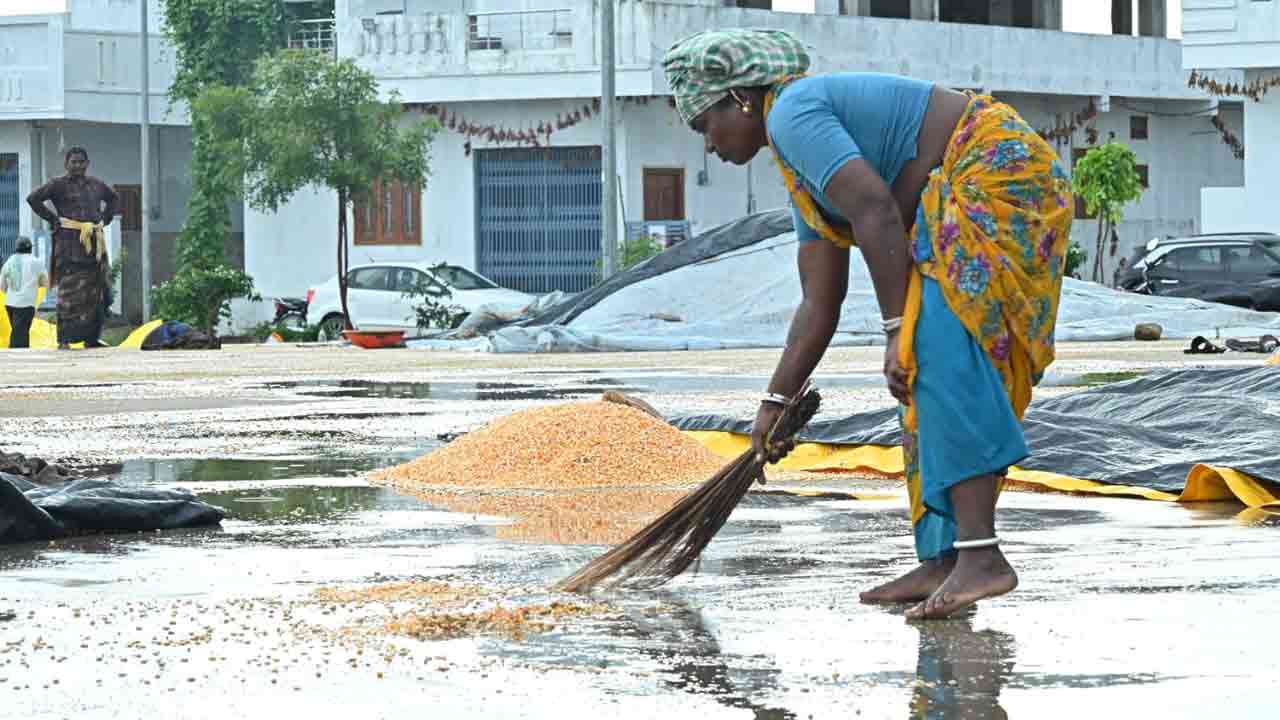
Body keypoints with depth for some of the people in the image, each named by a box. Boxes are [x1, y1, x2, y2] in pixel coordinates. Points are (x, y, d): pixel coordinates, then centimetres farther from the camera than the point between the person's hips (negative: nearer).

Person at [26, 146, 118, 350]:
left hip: (94, 243, 5)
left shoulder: (96, 185, 15)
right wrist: (52, 219, -7)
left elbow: (112, 198, 33)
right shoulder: (59, 185, 0)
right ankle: (64, 339, -8)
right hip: (69, 243, -5)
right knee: (69, 291, -9)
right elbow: (33, 198, -6)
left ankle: (90, 337, 12)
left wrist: (105, 218, 17)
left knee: (95, 291, 5)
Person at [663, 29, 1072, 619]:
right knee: (936, 373, 7)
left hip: (996, 175, -11)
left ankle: (981, 556, -29)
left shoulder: (793, 113, -10)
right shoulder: (804, 179, 21)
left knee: (941, 353, -21)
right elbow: (819, 307, 21)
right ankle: (942, 561, 2)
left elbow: (876, 212, -22)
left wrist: (898, 331, -22)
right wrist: (774, 403, 19)